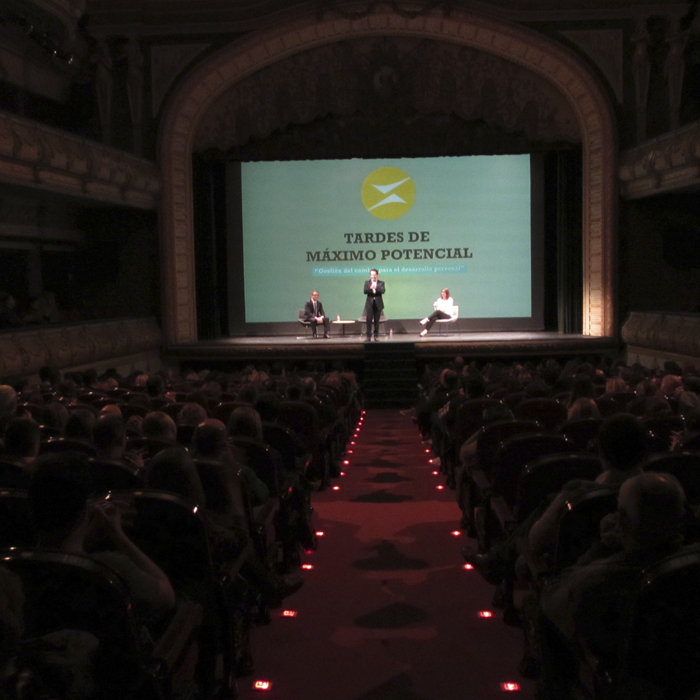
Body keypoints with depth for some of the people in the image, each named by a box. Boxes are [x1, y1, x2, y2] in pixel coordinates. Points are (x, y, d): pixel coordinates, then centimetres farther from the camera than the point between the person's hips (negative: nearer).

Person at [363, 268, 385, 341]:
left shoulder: (381, 283, 6)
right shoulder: (367, 282, 7)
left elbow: (382, 291, -11)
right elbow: (365, 291, -7)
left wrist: (376, 287, -29)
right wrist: (370, 288, -28)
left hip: (378, 304, 0)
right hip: (370, 304, 0)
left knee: (376, 321, 3)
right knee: (369, 320, -6)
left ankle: (375, 336, 9)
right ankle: (368, 336, -3)